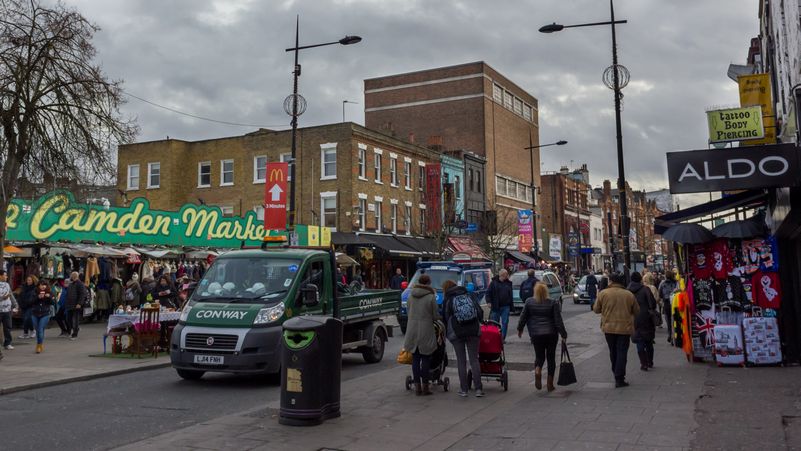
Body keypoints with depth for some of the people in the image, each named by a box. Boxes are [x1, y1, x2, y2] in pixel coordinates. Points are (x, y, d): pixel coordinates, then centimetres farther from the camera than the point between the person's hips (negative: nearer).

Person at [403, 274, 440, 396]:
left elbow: (408, 310, 10)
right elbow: (436, 316, -5)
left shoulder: (411, 296, 3)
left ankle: (417, 386, 10)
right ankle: (425, 386, 8)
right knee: (426, 358, 5)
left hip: (412, 330, 4)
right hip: (426, 331, -4)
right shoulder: (431, 297, -9)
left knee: (415, 358, 8)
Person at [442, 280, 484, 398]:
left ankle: (464, 389, 5)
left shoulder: (448, 300, 1)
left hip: (457, 333, -2)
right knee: (474, 359, 5)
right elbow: (480, 312, 8)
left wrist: (445, 331, 13)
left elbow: (446, 318, -1)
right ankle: (478, 389, 1)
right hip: (473, 331, 2)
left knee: (461, 361, 5)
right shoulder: (468, 295, 10)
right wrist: (477, 323, 23)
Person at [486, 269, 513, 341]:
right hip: (495, 307, -3)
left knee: (505, 323, 2)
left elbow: (510, 294, 14)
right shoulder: (494, 283, -2)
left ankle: (503, 338, 9)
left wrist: (510, 305, 11)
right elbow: (488, 293, -3)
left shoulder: (508, 283, 9)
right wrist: (489, 302, -14)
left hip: (505, 307, 3)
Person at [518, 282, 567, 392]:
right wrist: (563, 334, -1)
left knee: (539, 356, 13)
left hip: (536, 334, 1)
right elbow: (558, 320, -6)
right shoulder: (553, 303, -4)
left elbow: (523, 317, 5)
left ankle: (537, 370, -20)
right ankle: (550, 384, 12)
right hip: (551, 333, -1)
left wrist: (520, 329, 18)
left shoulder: (529, 302, -1)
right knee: (551, 357, 11)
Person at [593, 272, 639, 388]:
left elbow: (596, 309, 0)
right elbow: (636, 311, 6)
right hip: (624, 328, -1)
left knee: (613, 352, 17)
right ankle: (619, 379, -1)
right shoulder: (629, 295, -4)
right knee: (622, 352, 3)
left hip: (609, 327, 1)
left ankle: (617, 374, 27)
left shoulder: (603, 294, -8)